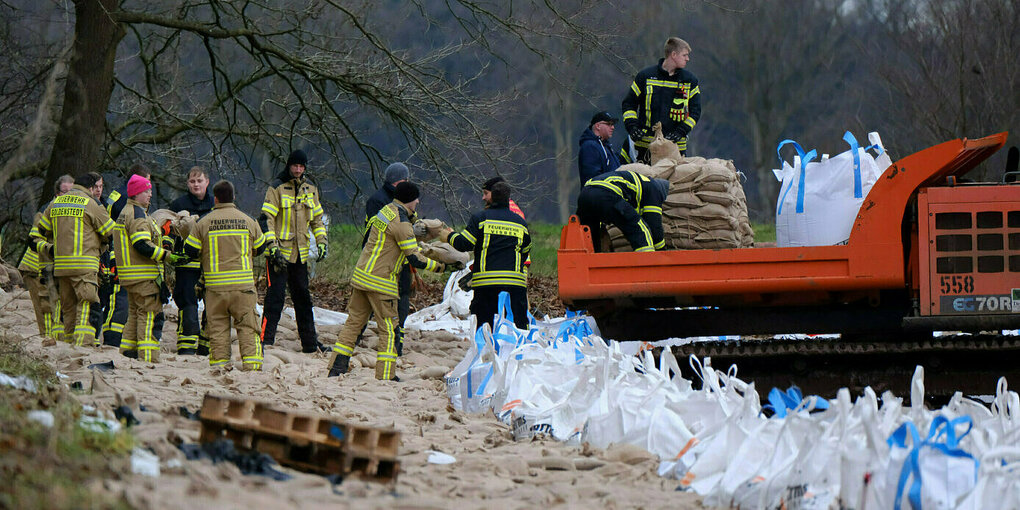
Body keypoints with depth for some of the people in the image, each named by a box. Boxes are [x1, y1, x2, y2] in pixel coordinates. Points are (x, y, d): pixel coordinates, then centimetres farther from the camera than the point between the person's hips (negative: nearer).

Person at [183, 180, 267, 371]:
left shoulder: (204, 223, -2)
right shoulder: (248, 221, 3)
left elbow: (190, 251, 2)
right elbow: (260, 248, 15)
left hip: (215, 285, 0)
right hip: (243, 284, 1)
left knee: (217, 327, 7)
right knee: (247, 326, 4)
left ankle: (219, 361, 4)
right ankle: (251, 363, -3)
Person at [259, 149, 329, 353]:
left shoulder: (310, 189, 11)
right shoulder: (277, 188, -7)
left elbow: (317, 218, 21)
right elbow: (266, 219, -12)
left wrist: (321, 242, 7)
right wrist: (272, 247, -20)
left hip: (300, 254, 6)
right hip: (279, 252, -6)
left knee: (303, 299, 12)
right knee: (275, 298, -10)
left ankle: (310, 342, 19)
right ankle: (266, 340, -9)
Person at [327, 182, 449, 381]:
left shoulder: (387, 210, 10)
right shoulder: (401, 222, -16)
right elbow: (414, 259, -17)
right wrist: (440, 267, -7)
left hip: (361, 275, 8)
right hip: (380, 282, -8)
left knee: (354, 321, 12)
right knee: (388, 328, 0)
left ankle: (336, 368, 11)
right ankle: (385, 375, 0)